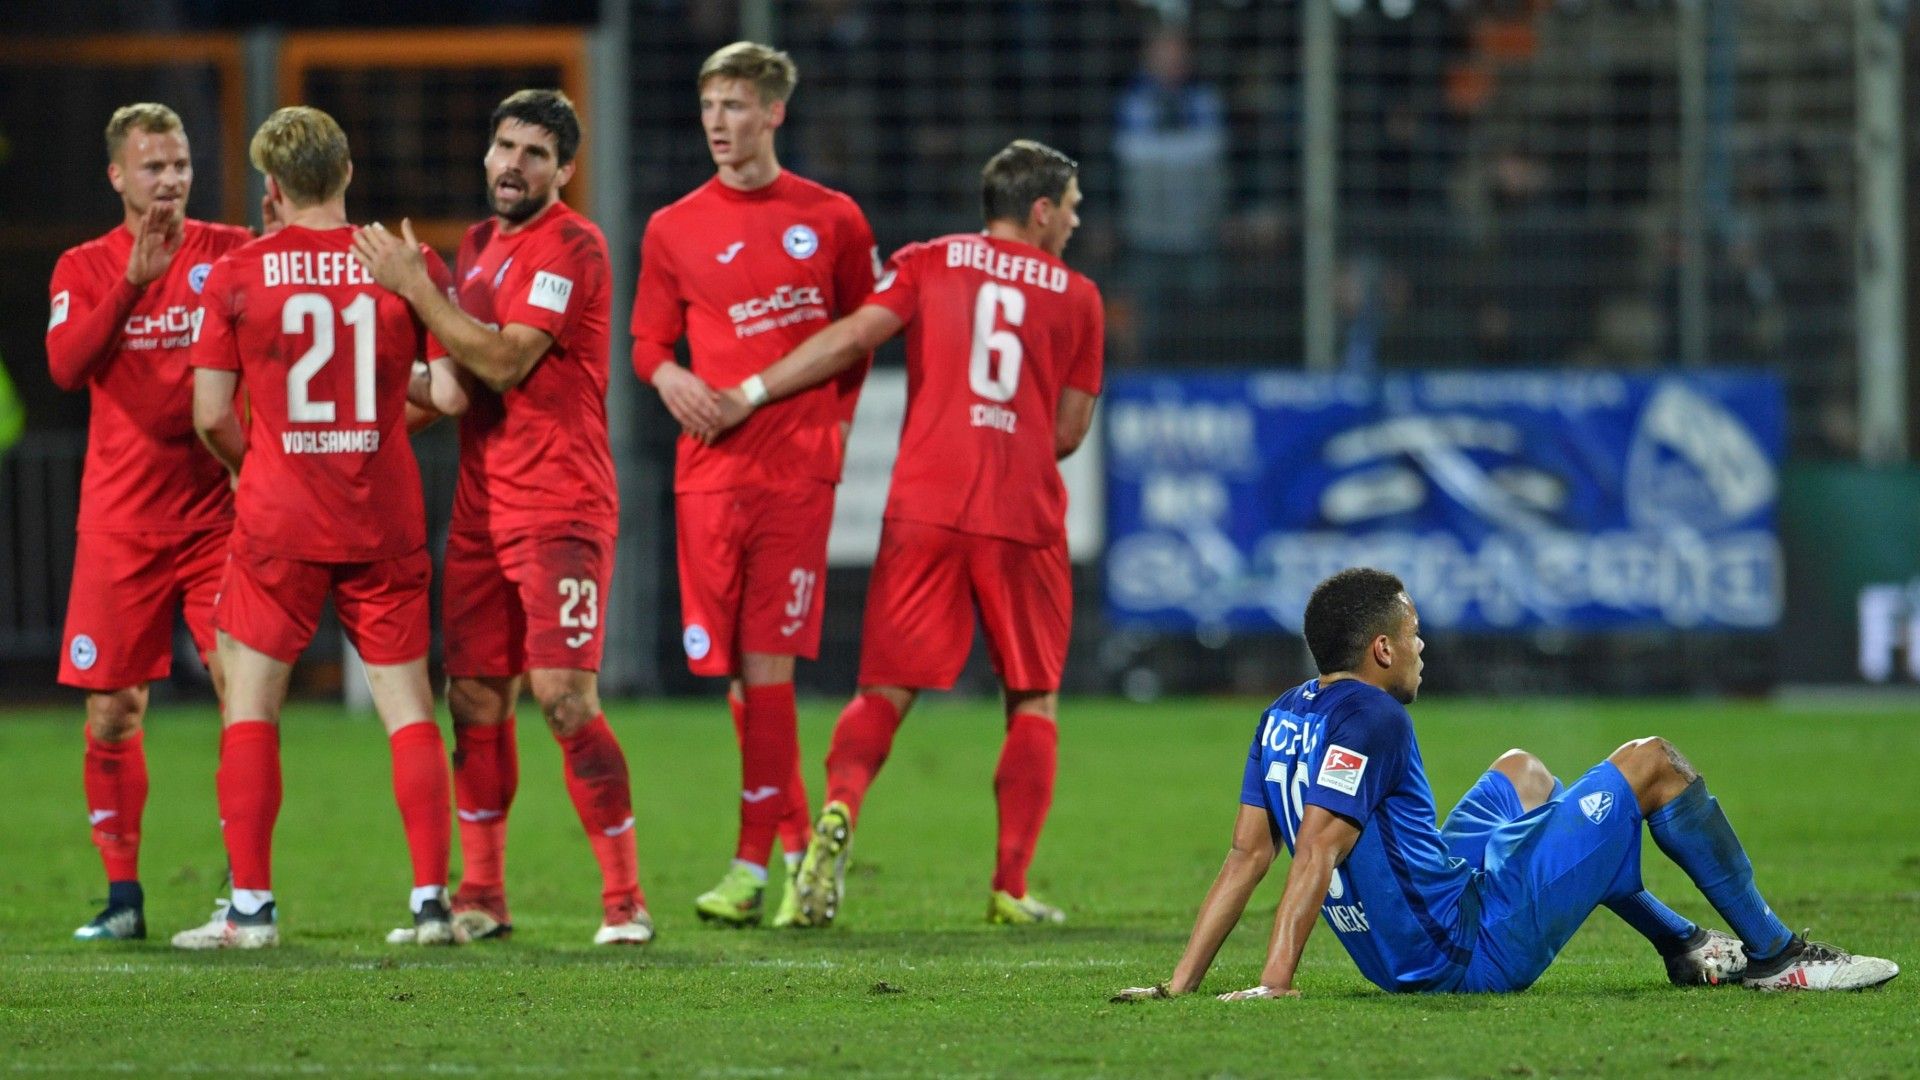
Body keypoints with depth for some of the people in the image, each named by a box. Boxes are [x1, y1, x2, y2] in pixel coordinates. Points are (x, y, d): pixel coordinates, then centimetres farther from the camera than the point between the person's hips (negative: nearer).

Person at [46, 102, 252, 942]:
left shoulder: (230, 252, 5)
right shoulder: (85, 268, 6)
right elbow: (66, 366, -10)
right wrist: (132, 282, -18)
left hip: (217, 512, -1)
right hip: (121, 519, 1)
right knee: (112, 712, 0)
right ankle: (122, 894, 9)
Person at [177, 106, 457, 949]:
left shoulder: (236, 276, -4)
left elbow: (210, 415, -3)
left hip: (277, 522, -1)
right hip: (385, 523, 1)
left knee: (250, 706, 6)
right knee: (408, 706, 7)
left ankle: (250, 905, 1)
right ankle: (431, 901, 1)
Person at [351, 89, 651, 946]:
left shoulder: (569, 248, -10)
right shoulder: (481, 244, 16)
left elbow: (506, 362, -17)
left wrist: (415, 287, -15)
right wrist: (434, 378, 1)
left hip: (561, 510, -8)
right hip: (482, 510, 8)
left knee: (564, 696, -13)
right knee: (474, 698, 7)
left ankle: (625, 899, -7)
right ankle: (481, 897, 14)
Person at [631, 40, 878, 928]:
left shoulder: (831, 220, 6)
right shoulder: (674, 230, 9)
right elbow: (648, 339, 14)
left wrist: (835, 420, 2)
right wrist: (667, 375, -9)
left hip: (796, 470, -2)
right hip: (709, 473, 2)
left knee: (765, 667, -7)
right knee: (738, 672, 1)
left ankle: (754, 864, -4)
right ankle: (800, 848, 14)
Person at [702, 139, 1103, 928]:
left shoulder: (929, 264, 10)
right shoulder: (1077, 297, 10)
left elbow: (854, 338, -3)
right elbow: (1069, 431, 9)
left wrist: (753, 392, 1)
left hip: (925, 508, 1)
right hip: (1025, 517, -1)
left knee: (886, 692, 2)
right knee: (1033, 701, 10)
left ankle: (839, 806, -27)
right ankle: (1011, 885, 3)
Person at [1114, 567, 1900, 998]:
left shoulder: (1284, 718, 6)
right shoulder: (1369, 719, -20)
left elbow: (1248, 853, 1)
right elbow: (1317, 853, -27)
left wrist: (1181, 986, -1)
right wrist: (1273, 986, -33)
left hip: (1399, 954, 10)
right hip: (1476, 948, -10)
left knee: (1521, 772, 34)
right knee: (1651, 763, 1)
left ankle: (1690, 949, 37)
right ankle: (1774, 955, 16)